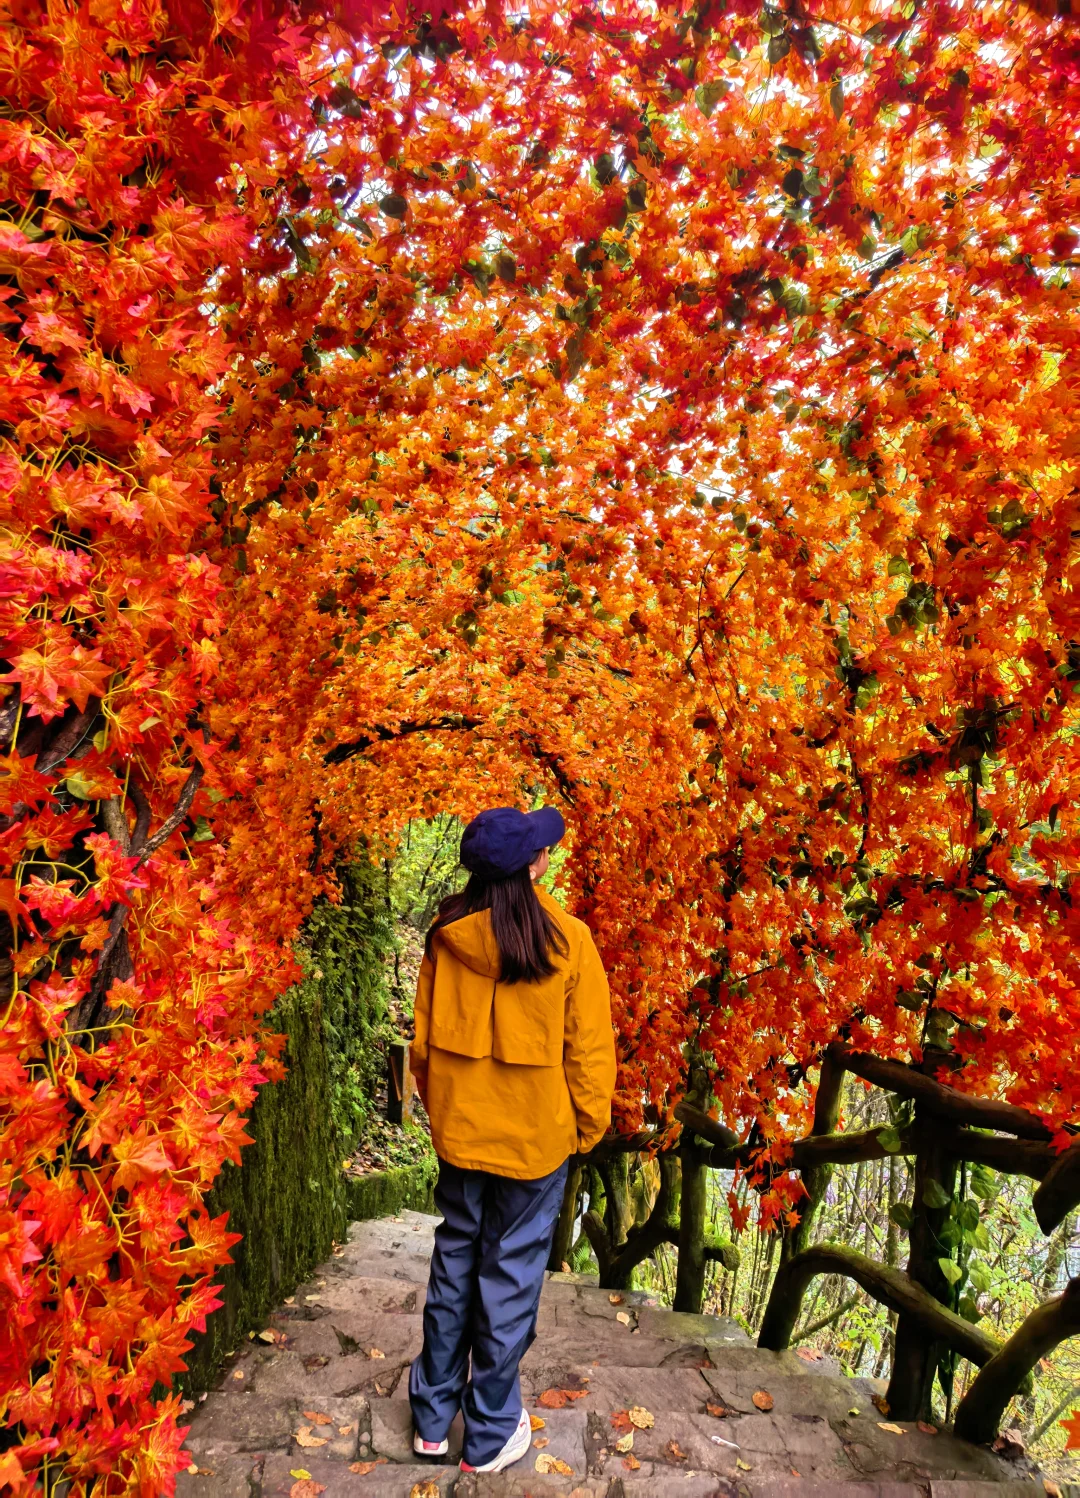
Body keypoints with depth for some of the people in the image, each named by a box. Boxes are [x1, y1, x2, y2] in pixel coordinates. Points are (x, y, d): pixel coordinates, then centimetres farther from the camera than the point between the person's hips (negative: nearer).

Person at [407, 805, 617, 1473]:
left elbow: (424, 1040, 1)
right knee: (510, 1279, 13)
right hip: (536, 1139, -3)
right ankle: (491, 1436, 30)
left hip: (460, 1132, 3)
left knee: (453, 1264, 20)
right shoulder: (567, 939, -18)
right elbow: (589, 1048, -11)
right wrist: (589, 1127, 3)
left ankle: (433, 1416, 36)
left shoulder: (446, 938, -10)